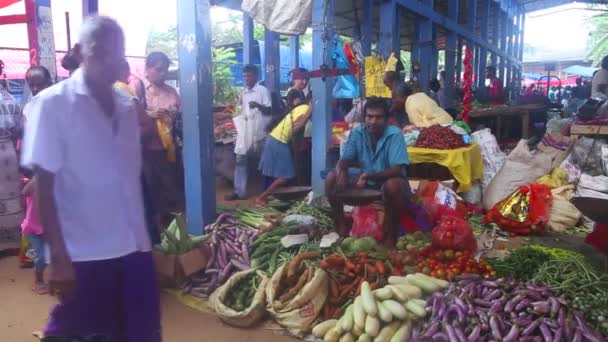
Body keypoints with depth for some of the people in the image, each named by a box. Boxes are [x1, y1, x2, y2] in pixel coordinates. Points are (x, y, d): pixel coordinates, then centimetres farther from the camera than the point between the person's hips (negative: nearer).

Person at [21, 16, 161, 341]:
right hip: (85, 255, -5)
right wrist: (58, 257, -11)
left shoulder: (126, 106, 9)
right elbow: (44, 187, -9)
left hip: (134, 248, 5)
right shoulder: (52, 104, -7)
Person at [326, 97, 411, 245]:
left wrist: (370, 176, -39)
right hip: (365, 181, 4)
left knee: (393, 185, -39)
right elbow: (343, 161, -8)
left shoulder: (394, 134, -19)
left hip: (388, 181, -4)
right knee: (332, 178, -14)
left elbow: (397, 170, -25)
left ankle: (391, 234, -17)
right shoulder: (357, 133, -6)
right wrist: (341, 172, -33)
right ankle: (341, 228, -4)